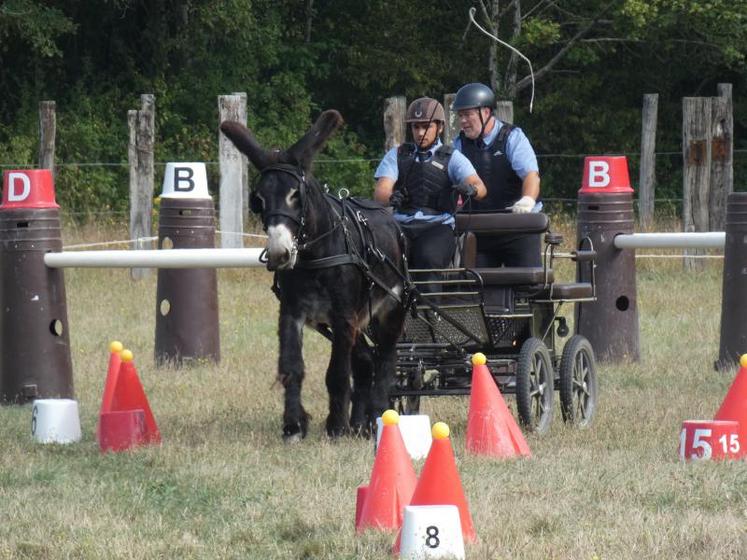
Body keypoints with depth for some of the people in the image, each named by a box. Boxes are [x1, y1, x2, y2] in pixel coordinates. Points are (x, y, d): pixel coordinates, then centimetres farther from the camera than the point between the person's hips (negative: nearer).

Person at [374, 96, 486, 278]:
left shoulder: (453, 158, 11)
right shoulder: (396, 155, 17)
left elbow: (480, 187, -3)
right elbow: (380, 192, 4)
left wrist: (471, 190, -30)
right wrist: (391, 197, -22)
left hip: (438, 225, -2)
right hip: (401, 226, 2)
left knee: (428, 258, -34)